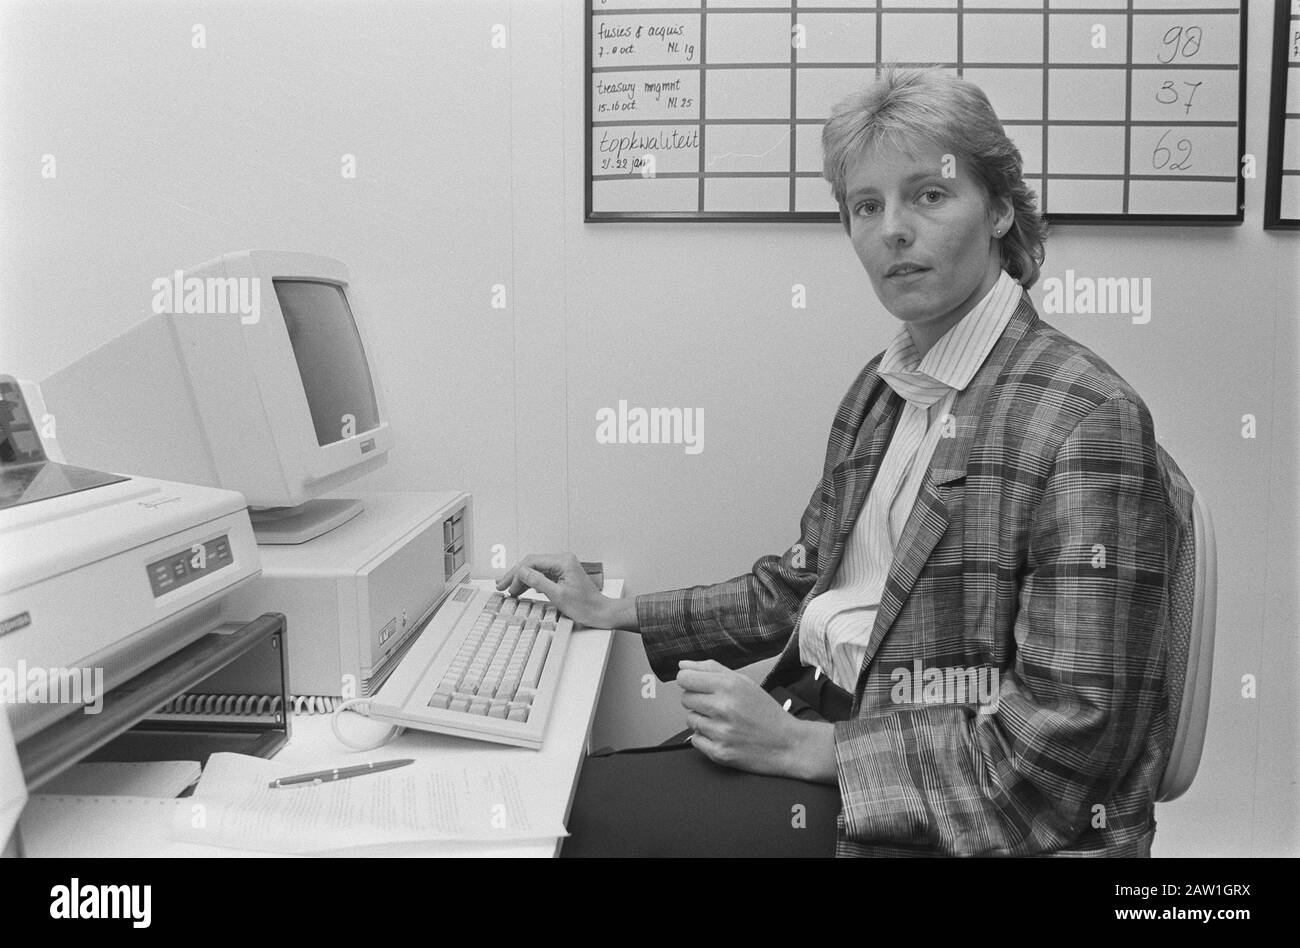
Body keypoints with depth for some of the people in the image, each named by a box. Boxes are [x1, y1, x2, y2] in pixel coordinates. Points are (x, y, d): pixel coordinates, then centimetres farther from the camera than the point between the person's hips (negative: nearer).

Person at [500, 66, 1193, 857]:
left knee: (573, 812, -14)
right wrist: (615, 613, 11)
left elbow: (1066, 734, -19)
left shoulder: (1087, 420, -16)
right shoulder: (880, 389, 10)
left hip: (959, 819, -6)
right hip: (821, 719, 7)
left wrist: (805, 746, -19)